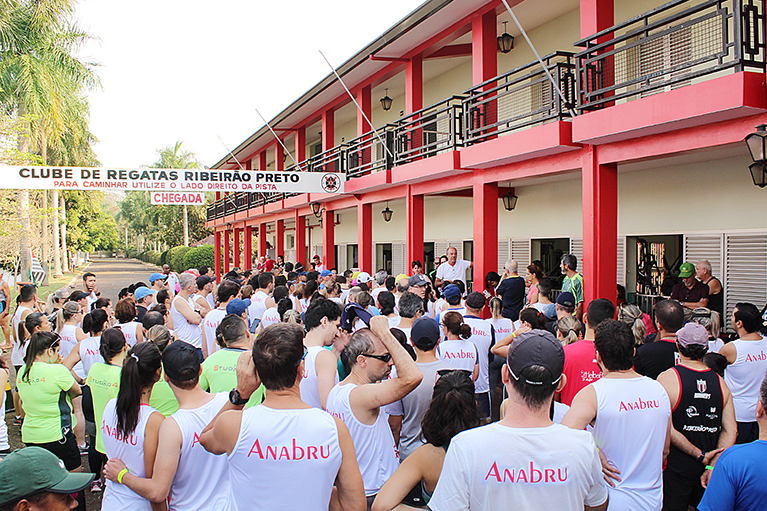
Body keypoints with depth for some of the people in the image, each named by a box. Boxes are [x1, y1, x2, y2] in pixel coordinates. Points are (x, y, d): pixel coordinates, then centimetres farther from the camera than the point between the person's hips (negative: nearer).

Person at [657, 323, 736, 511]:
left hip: (676, 469, -4)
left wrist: (700, 456, -10)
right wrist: (712, 466, -5)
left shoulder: (667, 379, -12)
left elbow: (667, 430, -16)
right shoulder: (720, 382, 1)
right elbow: (731, 430, -1)